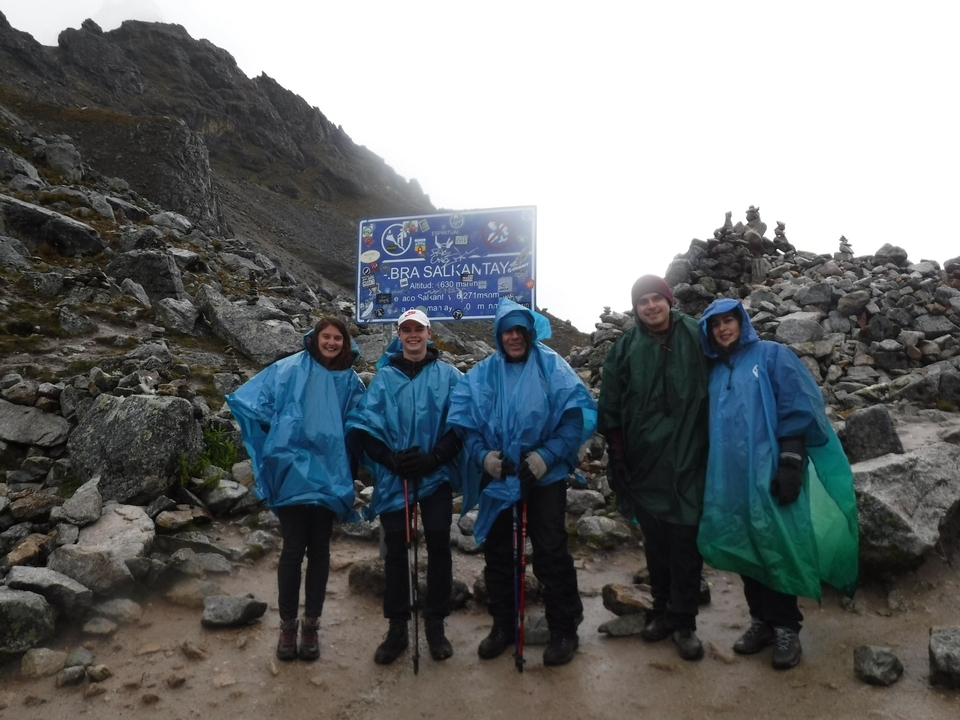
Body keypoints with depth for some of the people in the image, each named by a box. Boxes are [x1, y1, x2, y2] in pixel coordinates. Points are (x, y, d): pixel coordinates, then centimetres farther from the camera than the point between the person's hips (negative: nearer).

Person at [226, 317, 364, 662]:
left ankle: (311, 625, 22)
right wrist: (277, 432, 0)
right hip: (293, 473, -2)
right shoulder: (290, 369, -3)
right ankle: (287, 625, 18)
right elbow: (246, 400, -2)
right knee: (293, 549, 2)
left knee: (319, 550, 9)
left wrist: (351, 474, 7)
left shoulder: (350, 381, 7)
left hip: (329, 475, 3)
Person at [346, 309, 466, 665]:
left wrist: (435, 457, -15)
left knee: (439, 548, 5)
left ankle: (435, 625, 23)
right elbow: (363, 424, -1)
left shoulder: (448, 375, 2)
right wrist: (392, 459, -15)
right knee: (395, 551, 7)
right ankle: (397, 628, 21)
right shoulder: (384, 377, 5)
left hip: (437, 476, -1)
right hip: (394, 478, 1)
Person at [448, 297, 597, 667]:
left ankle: (564, 630, 21)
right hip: (497, 477, 4)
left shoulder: (551, 366, -7)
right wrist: (482, 454, -14)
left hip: (545, 475, -3)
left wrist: (547, 455, -21)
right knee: (497, 552, 14)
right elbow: (461, 418, 1)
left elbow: (579, 413, -14)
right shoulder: (482, 373, 2)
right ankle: (503, 625, 33)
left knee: (551, 553, 1)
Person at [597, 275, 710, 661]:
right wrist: (617, 457, 2)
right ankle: (662, 608, 28)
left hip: (688, 459, -1)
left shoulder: (696, 336, 0)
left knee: (686, 538, 1)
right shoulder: (625, 347, 3)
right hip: (645, 462, 2)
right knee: (655, 539, 12)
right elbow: (610, 408, 5)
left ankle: (684, 619, 15)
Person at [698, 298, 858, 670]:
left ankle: (786, 628, 17)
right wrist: (711, 471, 12)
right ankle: (762, 620, 26)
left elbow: (799, 410, -9)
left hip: (769, 475, -5)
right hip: (730, 479, 5)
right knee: (746, 551, 11)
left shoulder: (773, 356, 0)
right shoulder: (715, 372, 14)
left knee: (777, 552, 2)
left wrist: (790, 462, -17)